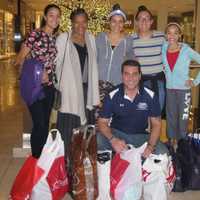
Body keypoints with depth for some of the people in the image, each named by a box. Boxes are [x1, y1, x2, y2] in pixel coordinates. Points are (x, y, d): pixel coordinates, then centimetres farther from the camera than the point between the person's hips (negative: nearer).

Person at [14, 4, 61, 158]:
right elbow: (19, 61, -10)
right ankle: (35, 160, 12)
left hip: (49, 87, 6)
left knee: (45, 124, 12)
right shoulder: (35, 34, -10)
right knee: (39, 125, -4)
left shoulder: (55, 38, 9)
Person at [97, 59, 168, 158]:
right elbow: (103, 122, -7)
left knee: (163, 152, -25)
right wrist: (113, 140, -28)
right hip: (116, 134, -1)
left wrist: (150, 146, -21)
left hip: (140, 136, 1)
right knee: (97, 141, -31)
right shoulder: (112, 96, -10)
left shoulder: (150, 96, -9)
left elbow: (156, 123, -3)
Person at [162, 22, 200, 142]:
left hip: (183, 89, -3)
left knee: (183, 118, 3)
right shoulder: (163, 49, 1)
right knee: (171, 118, 13)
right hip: (169, 89, 4)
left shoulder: (186, 50, -9)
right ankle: (171, 141, 27)